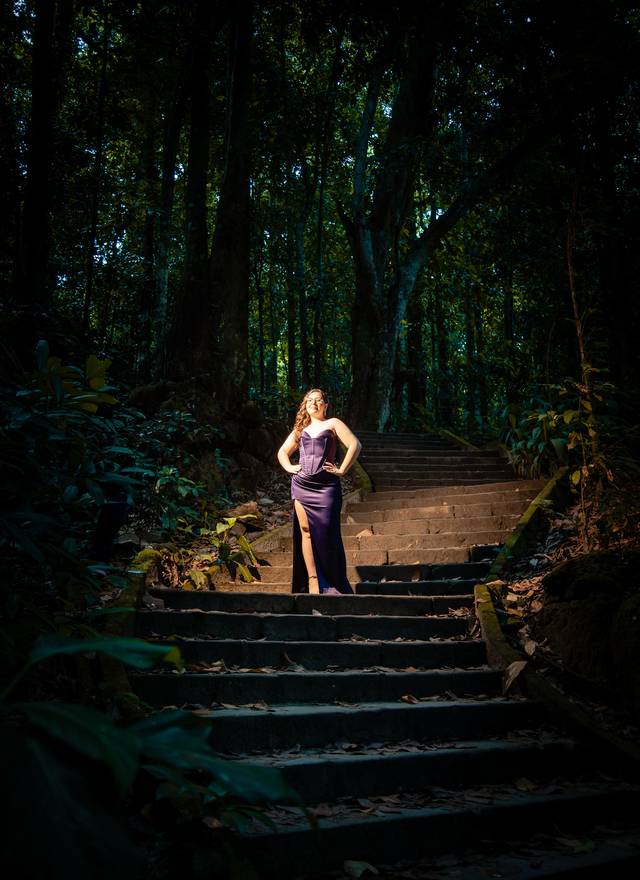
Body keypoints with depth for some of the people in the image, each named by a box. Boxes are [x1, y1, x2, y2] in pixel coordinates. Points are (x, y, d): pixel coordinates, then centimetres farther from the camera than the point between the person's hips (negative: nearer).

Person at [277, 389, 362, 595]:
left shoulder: (332, 424, 7)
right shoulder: (300, 429, 20)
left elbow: (355, 445, -5)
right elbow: (282, 452, 29)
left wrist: (342, 470, -9)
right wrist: (289, 467, 11)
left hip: (326, 485, -4)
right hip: (301, 485, 4)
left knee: (326, 535, -6)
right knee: (306, 532, -1)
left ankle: (332, 585, 2)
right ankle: (312, 581, 2)